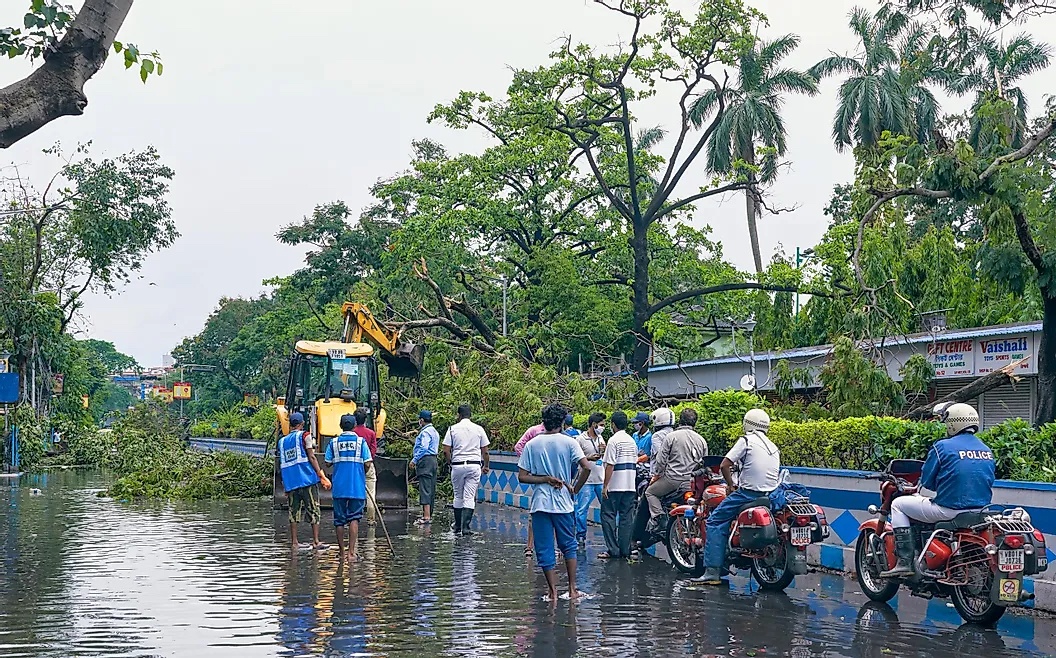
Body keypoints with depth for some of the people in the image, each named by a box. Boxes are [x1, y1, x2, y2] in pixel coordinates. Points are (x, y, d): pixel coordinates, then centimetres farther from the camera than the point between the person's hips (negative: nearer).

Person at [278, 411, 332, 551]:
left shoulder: (282, 441, 15)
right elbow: (311, 457, -7)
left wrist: (285, 484, 22)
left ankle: (294, 542, 7)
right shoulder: (305, 436, 0)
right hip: (307, 478, -5)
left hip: (290, 481, 5)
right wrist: (321, 476, -7)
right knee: (313, 509, -1)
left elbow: (282, 464, 16)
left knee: (294, 511, 8)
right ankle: (316, 541, -5)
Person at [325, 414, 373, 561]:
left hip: (339, 487, 2)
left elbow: (328, 462, 0)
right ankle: (351, 552, -9)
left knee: (339, 520, 9)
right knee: (354, 519, 0)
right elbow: (367, 463, -5)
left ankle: (342, 552, 15)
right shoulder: (361, 441, -2)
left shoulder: (334, 442, 2)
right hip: (357, 487, -2)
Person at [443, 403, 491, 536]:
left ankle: (457, 527, 19)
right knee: (470, 497, 0)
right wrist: (485, 466, 17)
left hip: (457, 465, 0)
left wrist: (451, 463, 11)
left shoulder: (453, 429, 0)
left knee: (458, 496, 13)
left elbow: (446, 451, -4)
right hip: (474, 465, 0)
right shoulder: (479, 429, 3)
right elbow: (485, 451, 4)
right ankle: (465, 526, -9)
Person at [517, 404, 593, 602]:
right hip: (563, 503, 0)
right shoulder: (569, 442, -4)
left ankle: (553, 591, 3)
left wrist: (546, 479, -2)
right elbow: (586, 467, -13)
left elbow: (522, 476, -4)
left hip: (540, 504, 0)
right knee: (569, 546, 15)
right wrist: (575, 489, -1)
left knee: (544, 551, 6)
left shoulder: (532, 445, 0)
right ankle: (572, 589, 12)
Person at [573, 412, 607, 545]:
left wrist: (604, 450, 1)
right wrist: (588, 458, -20)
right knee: (582, 509, -4)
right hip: (586, 481, -6)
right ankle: (581, 536, 5)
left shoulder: (600, 438, 14)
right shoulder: (580, 439, -6)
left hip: (601, 480, 6)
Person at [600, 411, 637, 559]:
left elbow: (610, 465, -16)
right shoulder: (632, 441, 11)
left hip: (614, 486, -7)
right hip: (630, 485, 7)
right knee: (627, 517, 9)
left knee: (608, 516, -1)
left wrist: (605, 486, -13)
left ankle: (613, 550, -4)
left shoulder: (614, 441, -11)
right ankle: (625, 550, 10)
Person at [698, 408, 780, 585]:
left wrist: (731, 485, 5)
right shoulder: (773, 446, 17)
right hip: (771, 495, 8)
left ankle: (713, 571, -12)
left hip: (749, 492, -8)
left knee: (716, 521, -1)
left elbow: (725, 465, -10)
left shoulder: (746, 440, -4)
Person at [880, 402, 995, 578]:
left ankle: (904, 562, 2)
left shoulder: (943, 447, -10)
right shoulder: (987, 450, 9)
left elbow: (927, 482, -6)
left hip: (949, 510, -7)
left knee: (898, 504, 10)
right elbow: (989, 481, 17)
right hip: (981, 511, 7)